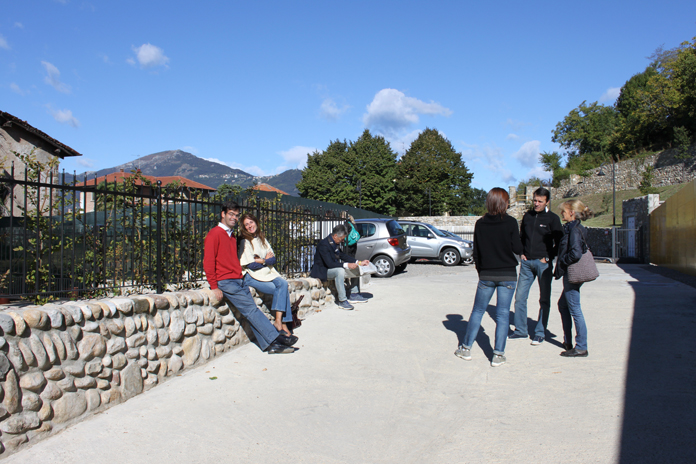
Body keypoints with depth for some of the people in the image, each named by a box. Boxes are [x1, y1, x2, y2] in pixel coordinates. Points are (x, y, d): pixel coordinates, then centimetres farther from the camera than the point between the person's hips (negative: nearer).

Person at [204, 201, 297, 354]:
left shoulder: (231, 236, 23)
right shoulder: (214, 234, -4)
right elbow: (208, 263, -10)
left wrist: (241, 277, 13)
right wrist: (214, 287, -13)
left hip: (238, 281, 8)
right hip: (225, 282, -8)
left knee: (251, 311, -3)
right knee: (250, 308, -14)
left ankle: (269, 344, -9)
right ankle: (276, 338, -15)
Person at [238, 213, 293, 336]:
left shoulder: (262, 238, 15)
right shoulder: (244, 241, -4)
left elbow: (272, 259, 8)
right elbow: (251, 264, -11)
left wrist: (261, 260, -10)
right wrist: (266, 259, 1)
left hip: (267, 272, 6)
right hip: (252, 276, -6)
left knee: (283, 283, -23)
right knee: (279, 290, -23)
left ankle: (280, 322, -25)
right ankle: (282, 323, -15)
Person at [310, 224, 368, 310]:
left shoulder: (335, 243, 3)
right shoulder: (324, 244, -24)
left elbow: (342, 255, 12)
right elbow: (329, 264, -30)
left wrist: (359, 262, 3)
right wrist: (347, 265, -33)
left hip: (335, 267, 10)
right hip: (322, 271, -10)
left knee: (355, 269, 6)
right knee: (340, 271, -37)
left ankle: (354, 295, 11)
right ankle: (342, 301, -30)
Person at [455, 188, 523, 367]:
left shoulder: (480, 224, 0)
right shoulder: (510, 223, -9)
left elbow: (476, 251, 4)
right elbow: (518, 249, -8)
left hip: (486, 276, 2)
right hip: (507, 275, -2)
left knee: (477, 311, 14)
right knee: (503, 314, 5)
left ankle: (466, 348, 20)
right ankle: (498, 355, 6)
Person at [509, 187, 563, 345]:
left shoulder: (552, 218, -2)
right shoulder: (527, 216, 11)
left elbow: (559, 242, -2)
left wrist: (548, 257, -7)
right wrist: (521, 253, 9)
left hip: (543, 263, -4)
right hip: (526, 262, 4)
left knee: (544, 299, 3)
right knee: (520, 297, 4)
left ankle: (540, 333, 11)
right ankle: (520, 330, 15)